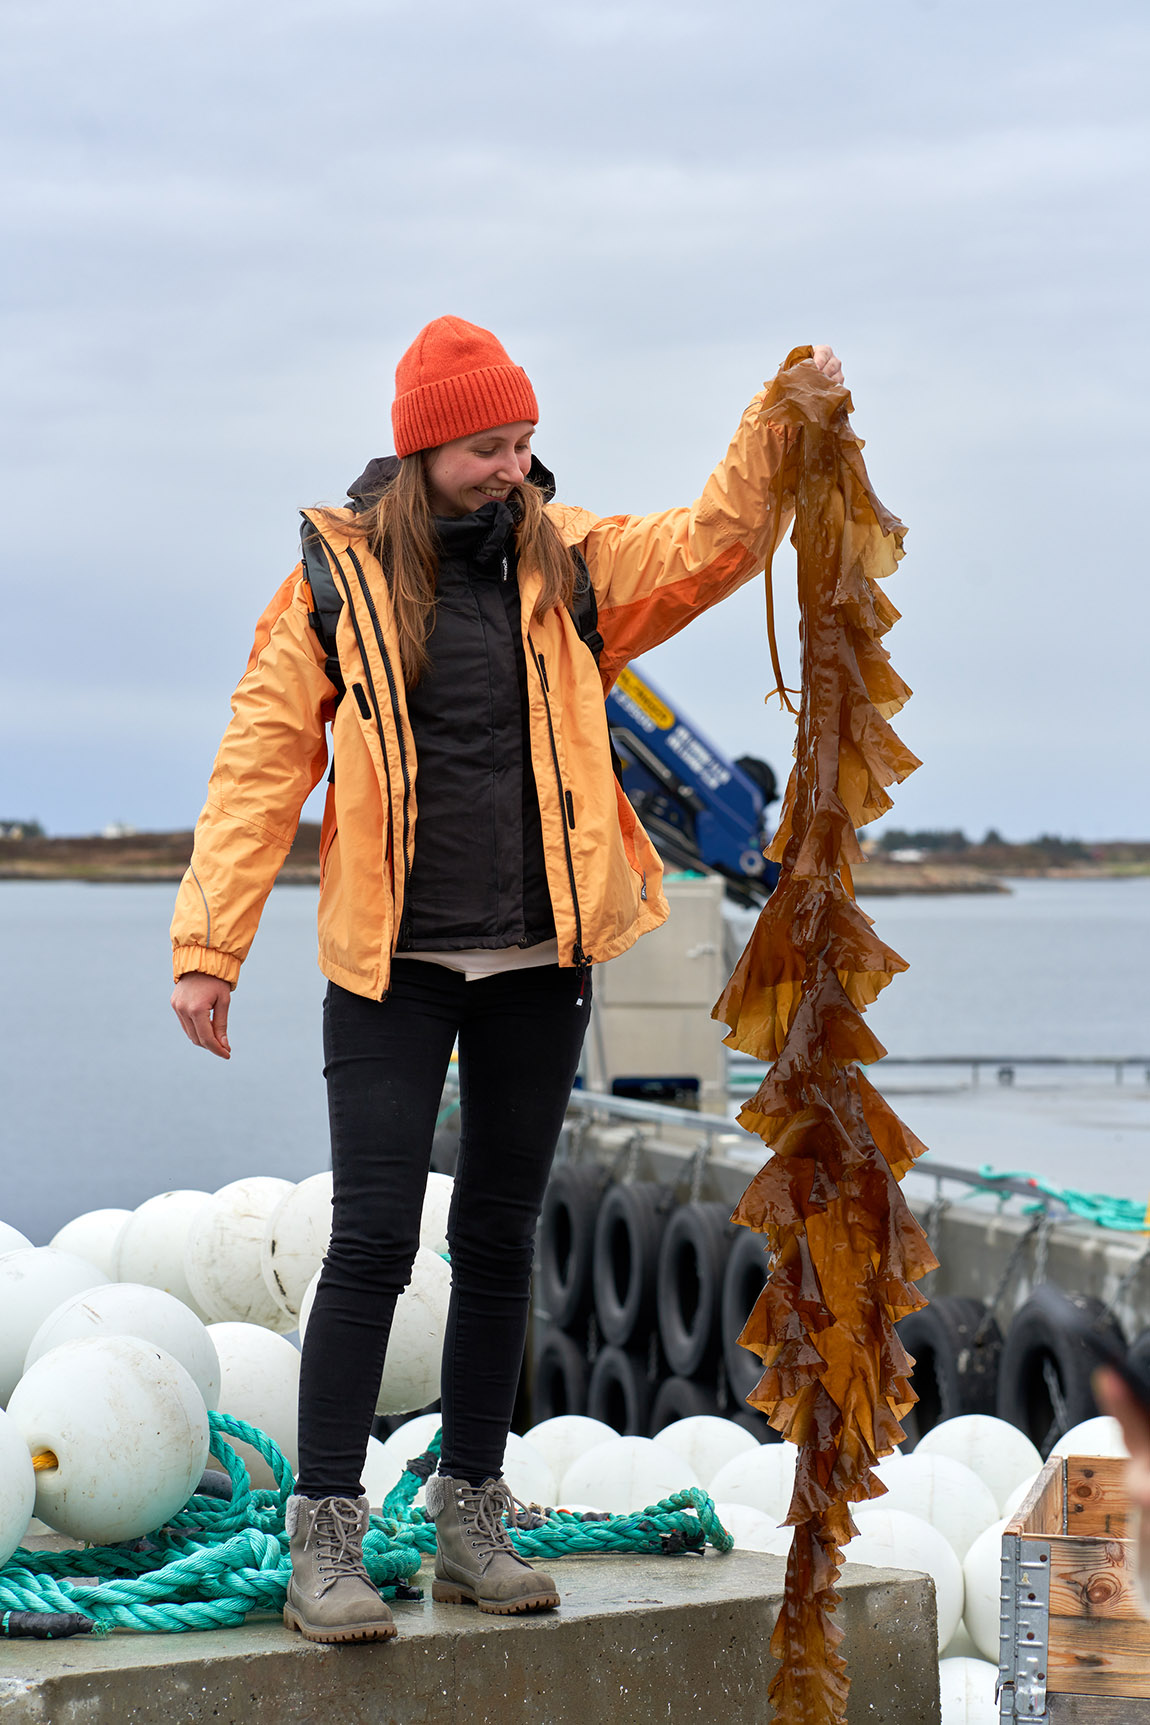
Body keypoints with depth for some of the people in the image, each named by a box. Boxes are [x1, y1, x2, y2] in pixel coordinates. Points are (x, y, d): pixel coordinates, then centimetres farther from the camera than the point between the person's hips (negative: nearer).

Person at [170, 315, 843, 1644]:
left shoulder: (563, 562, 6)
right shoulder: (339, 576, -3)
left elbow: (707, 547, -4)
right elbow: (262, 762, -3)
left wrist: (779, 432, -19)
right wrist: (208, 946, -7)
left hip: (537, 959, 4)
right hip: (392, 963, -3)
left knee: (499, 1239, 11)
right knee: (373, 1240, -8)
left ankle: (471, 1522, 20)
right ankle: (324, 1541, -2)